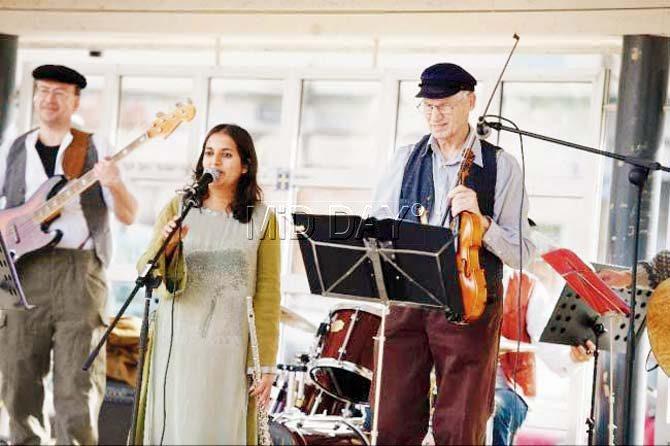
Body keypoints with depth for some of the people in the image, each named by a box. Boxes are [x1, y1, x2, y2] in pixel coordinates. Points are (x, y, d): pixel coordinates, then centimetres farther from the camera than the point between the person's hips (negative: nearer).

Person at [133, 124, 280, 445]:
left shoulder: (262, 219, 1)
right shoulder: (178, 209, 4)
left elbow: (268, 296, 1)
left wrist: (267, 364, -2)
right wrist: (166, 246, -22)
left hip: (230, 350, -1)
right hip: (176, 345, 1)